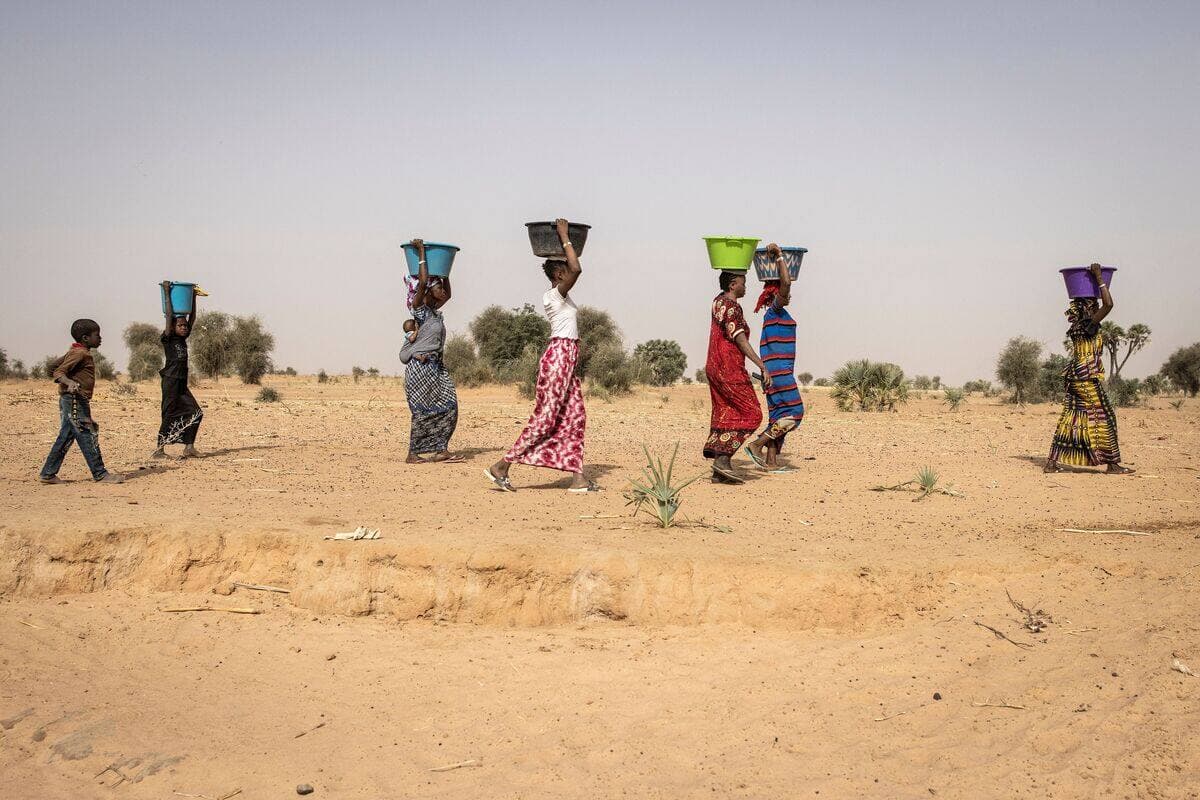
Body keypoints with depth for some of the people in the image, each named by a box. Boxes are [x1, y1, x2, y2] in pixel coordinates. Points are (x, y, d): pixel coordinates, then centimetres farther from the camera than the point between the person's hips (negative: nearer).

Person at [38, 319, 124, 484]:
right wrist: (69, 382, -39)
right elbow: (59, 372, -22)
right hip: (75, 401, -10)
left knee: (66, 437, 12)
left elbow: (53, 365, 20)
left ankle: (48, 474, 14)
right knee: (87, 436, -7)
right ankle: (100, 474, -4)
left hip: (70, 402, 10)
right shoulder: (80, 353, -15)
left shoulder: (74, 352, 15)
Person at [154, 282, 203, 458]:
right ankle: (159, 450, 0)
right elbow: (169, 315, -14)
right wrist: (167, 293, -13)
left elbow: (192, 318, 14)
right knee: (169, 416, -6)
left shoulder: (183, 339, 12)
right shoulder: (168, 339, -6)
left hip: (182, 384, 7)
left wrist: (193, 298, 12)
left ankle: (189, 448, 4)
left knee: (195, 413, 1)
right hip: (170, 382, -7)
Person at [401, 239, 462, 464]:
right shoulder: (420, 308, -7)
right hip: (421, 366, -9)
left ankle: (440, 450, 6)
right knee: (424, 410, -7)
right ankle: (412, 453, 0)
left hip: (436, 365, 9)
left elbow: (448, 293, 31)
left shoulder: (435, 309, 15)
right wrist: (421, 253, -12)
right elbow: (422, 280, -19)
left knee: (447, 406, 3)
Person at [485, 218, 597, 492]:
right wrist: (564, 237, -18)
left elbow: (571, 269, 32)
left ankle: (578, 477, 5)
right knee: (545, 417, -8)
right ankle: (502, 466, -6)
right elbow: (576, 269, -28)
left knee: (574, 417, 6)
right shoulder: (557, 294, -13)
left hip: (566, 359, 10)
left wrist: (564, 240, 23)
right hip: (560, 355, -10)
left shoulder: (558, 293, 14)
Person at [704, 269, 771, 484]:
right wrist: (763, 368, -24)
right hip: (729, 370, -10)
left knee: (725, 416, 9)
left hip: (714, 367, 10)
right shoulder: (732, 307, -16)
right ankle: (722, 459, -13)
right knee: (751, 414, -5)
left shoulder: (718, 301, 12)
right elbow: (741, 341, -22)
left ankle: (719, 470, 6)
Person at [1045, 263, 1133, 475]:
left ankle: (1052, 461, 6)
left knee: (1071, 417, 9)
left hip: (1075, 377, 9)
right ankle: (1112, 464, 3)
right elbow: (1108, 304, -24)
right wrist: (1099, 279, -16)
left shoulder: (1077, 326, 10)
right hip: (1088, 379, -9)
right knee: (1103, 418, -1)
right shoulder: (1088, 326, -15)